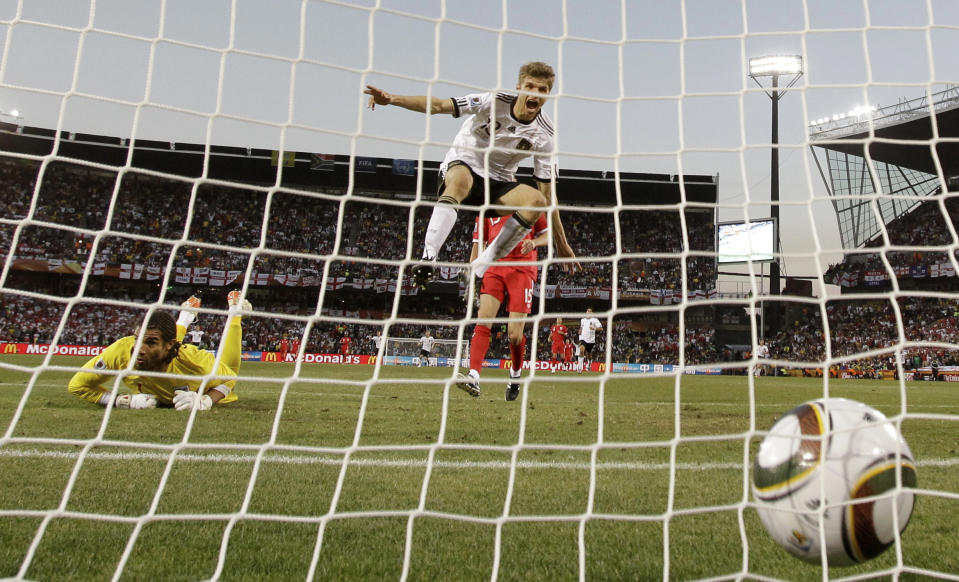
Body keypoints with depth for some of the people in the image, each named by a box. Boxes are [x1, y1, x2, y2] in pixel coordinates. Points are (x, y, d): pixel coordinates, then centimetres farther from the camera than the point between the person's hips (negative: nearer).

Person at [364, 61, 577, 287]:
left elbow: (548, 193, -5)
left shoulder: (544, 135, -9)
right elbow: (439, 105, -21)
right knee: (460, 181, -40)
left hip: (497, 183, 3)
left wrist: (561, 243, -6)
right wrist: (392, 99, -35)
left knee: (536, 200, -27)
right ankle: (428, 257, -45)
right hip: (462, 165, -3)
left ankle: (479, 269, -24)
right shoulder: (494, 101, -15)